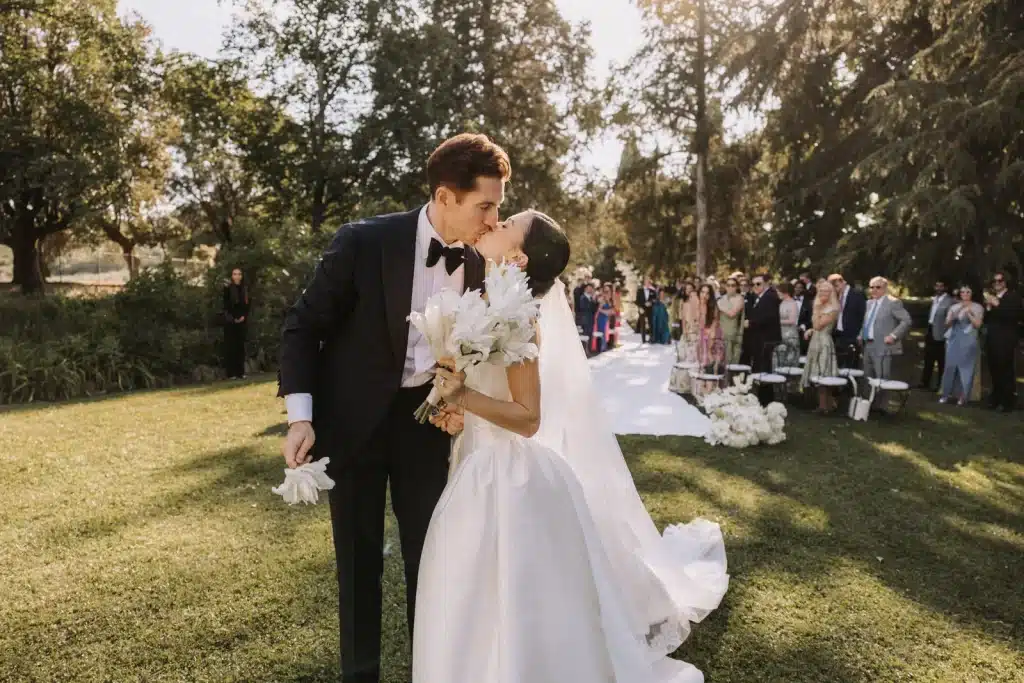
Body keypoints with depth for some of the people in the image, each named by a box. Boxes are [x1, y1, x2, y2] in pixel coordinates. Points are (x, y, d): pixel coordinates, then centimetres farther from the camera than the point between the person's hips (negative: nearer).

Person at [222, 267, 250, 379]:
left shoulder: (246, 288, 8)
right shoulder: (228, 288, -1)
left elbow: (249, 304, 6)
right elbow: (226, 305, -7)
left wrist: (244, 316, -4)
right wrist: (233, 318, -17)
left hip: (243, 321, 3)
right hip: (230, 321, -3)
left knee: (241, 346, 4)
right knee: (230, 346, -3)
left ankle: (241, 372, 7)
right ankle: (231, 373, -3)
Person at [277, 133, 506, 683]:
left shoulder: (477, 266, -5)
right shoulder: (364, 242, -18)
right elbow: (302, 326, -10)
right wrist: (301, 417, -16)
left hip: (423, 420, 3)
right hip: (353, 419, -3)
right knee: (360, 558, 11)